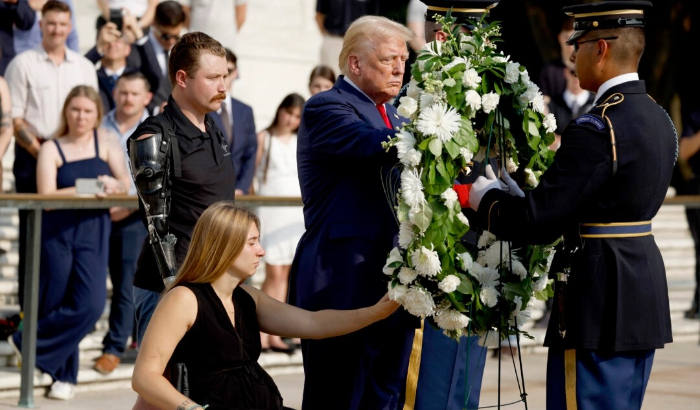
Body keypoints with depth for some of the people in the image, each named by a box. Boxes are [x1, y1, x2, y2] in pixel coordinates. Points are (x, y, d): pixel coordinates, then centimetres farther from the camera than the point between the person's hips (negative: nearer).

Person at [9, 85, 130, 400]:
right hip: (57, 231, -2)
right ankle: (64, 376, 16)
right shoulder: (51, 149, 2)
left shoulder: (106, 141, 9)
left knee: (91, 304, -12)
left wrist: (115, 185, -19)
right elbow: (46, 196, -8)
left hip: (94, 231, 2)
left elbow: (125, 182, 5)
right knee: (57, 303, 0)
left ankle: (29, 341, 4)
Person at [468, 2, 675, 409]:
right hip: (645, 287, 9)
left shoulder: (596, 129, -19)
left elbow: (536, 222, -19)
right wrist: (519, 196, 14)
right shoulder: (659, 119, 9)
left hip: (600, 299, -9)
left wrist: (486, 199, 0)